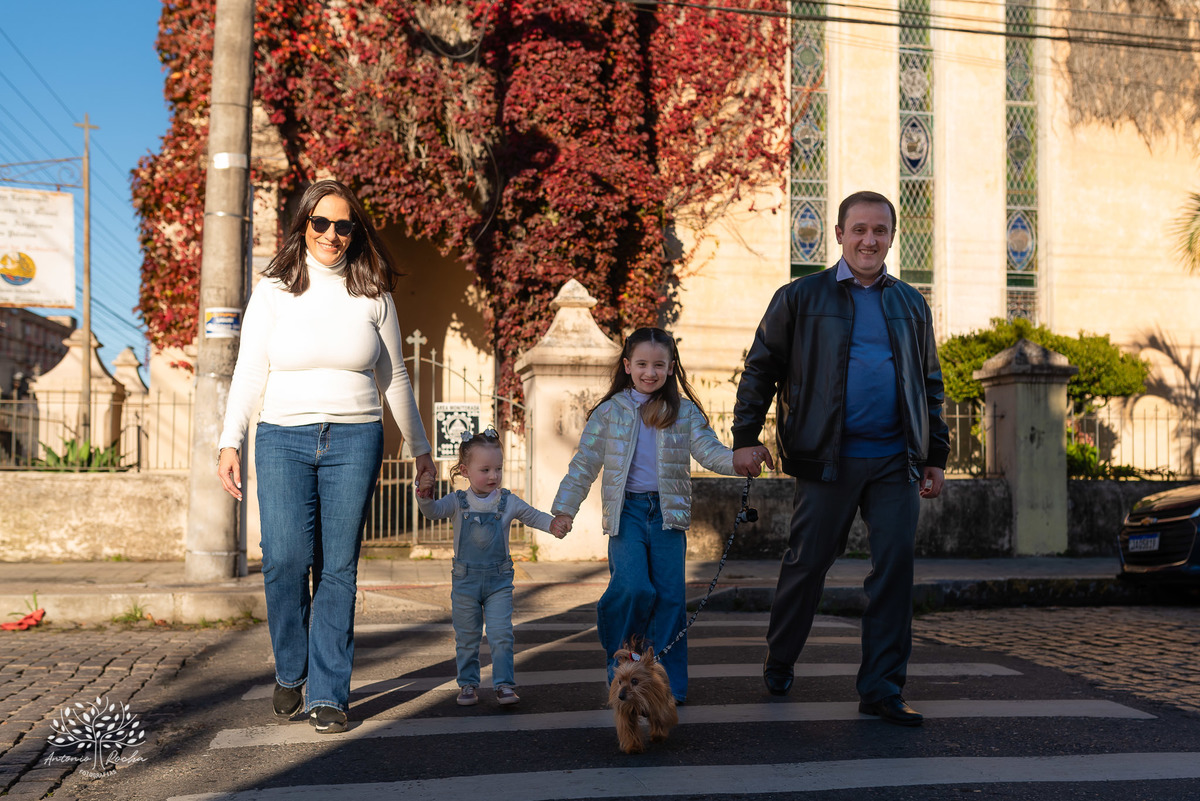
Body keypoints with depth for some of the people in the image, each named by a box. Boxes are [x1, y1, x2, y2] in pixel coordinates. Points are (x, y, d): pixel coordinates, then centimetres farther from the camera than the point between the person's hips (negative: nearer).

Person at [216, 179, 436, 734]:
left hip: (354, 442, 1)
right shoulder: (274, 291, 6)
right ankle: (290, 672, 15)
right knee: (285, 562, -11)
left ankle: (328, 694, 7)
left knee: (338, 569, -3)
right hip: (283, 439, 0)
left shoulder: (372, 295, 8)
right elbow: (249, 372, 6)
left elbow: (394, 378, 15)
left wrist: (419, 447, 19)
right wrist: (229, 442, -2)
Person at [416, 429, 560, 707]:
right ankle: (468, 684, 23)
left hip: (499, 580, 0)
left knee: (501, 635, -5)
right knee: (466, 637, 9)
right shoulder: (458, 502, -3)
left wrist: (553, 524, -15)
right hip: (465, 580, 0)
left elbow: (533, 516, 5)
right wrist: (425, 495, -36)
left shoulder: (508, 502, 0)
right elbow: (433, 512, -16)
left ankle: (504, 684, 6)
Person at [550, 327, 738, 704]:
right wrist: (564, 508, 3)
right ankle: (619, 664, 9)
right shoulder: (610, 411, 7)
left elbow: (710, 452, 0)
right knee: (633, 588, -17)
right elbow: (585, 463, 8)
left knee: (670, 596, -2)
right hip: (627, 511, -1)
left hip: (668, 513, 1)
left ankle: (668, 683, 10)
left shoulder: (685, 412, 9)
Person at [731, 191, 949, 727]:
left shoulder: (911, 305, 16)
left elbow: (929, 384, 21)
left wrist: (936, 455, 16)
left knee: (895, 567, -1)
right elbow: (761, 368, 6)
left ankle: (882, 687, 7)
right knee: (807, 563, 4)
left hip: (894, 461, 3)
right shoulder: (801, 298, 4)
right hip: (827, 459, -3)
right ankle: (778, 663, 26)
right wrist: (745, 436, -2)